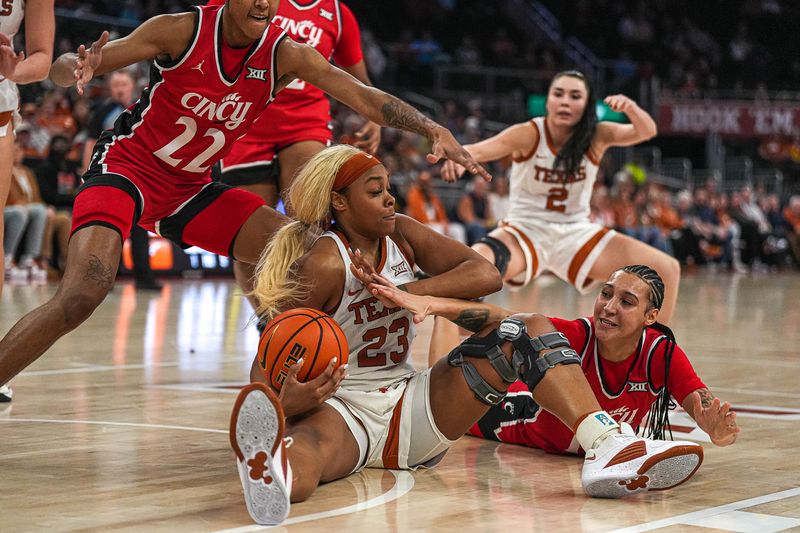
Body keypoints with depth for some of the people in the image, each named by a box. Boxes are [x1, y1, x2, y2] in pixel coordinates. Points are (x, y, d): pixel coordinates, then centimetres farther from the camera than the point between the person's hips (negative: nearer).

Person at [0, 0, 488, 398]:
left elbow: (364, 96, -15)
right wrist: (80, 70, -41)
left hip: (192, 188, 5)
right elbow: (62, 70, -16)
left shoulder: (284, 54, -8)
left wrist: (433, 129, -30)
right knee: (81, 296, -28)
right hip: (126, 169, -5)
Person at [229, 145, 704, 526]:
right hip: (340, 408, -6)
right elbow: (267, 363, -18)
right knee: (307, 448, -44)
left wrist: (406, 292, -19)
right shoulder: (322, 263, -13)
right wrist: (289, 401, -42)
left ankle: (609, 450, -32)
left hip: (410, 406, 7)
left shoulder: (402, 235, 6)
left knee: (530, 330, -8)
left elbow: (486, 274, -6)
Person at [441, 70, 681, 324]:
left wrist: (630, 108, -44)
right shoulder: (529, 135, -14)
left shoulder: (596, 136, -7)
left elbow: (646, 131, -22)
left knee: (667, 269, -9)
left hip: (576, 234, 3)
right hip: (526, 231, -3)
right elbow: (479, 150, -30)